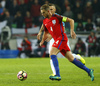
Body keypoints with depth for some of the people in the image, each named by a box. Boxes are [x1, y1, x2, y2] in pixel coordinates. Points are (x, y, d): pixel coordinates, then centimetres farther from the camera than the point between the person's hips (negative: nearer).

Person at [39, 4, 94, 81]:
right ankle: (88, 70, 12)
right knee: (71, 59, 6)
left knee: (52, 53, -22)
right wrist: (42, 41, 16)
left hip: (61, 38, -7)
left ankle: (57, 75, -27)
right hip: (57, 40, 7)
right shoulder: (45, 21, 13)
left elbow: (71, 20, -5)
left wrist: (72, 31, -15)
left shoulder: (56, 17, -7)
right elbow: (46, 32, 28)